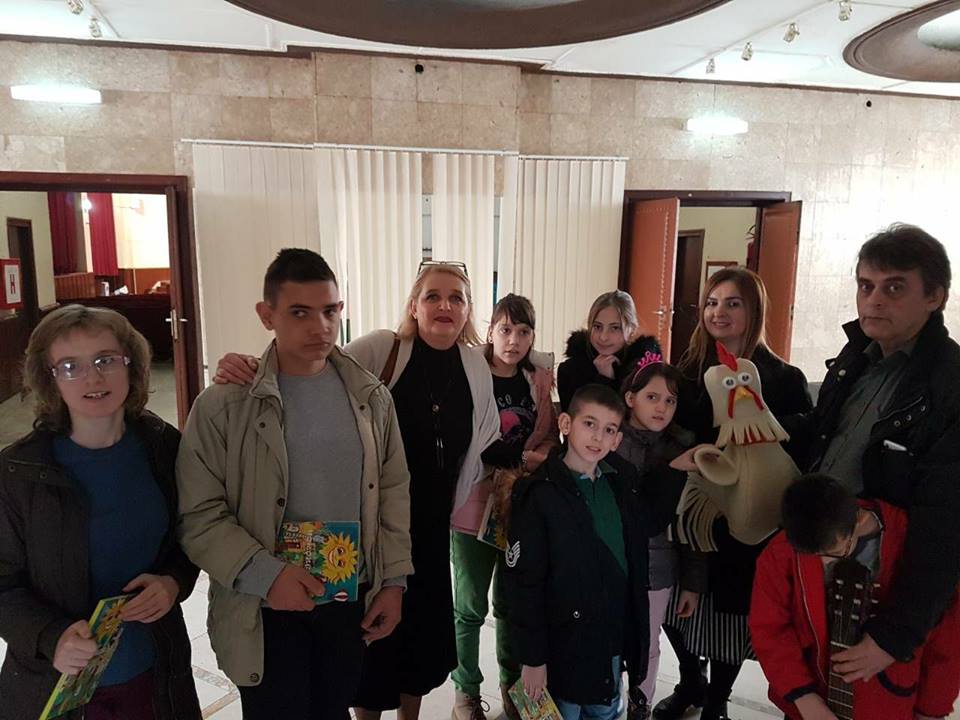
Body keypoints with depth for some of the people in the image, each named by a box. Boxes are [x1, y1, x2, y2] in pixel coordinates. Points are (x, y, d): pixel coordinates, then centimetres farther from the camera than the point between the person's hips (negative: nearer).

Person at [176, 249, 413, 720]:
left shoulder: (370, 397, -2)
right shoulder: (222, 407, -14)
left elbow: (392, 492, 4)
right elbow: (199, 515, -12)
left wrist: (393, 581, 2)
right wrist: (263, 575, -23)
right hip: (266, 611, -3)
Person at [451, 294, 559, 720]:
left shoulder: (540, 378, 3)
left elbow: (551, 439, 8)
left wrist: (537, 458, -12)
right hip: (474, 506, -3)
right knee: (471, 606, 9)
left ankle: (512, 684, 38)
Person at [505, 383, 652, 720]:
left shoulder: (623, 481, -2)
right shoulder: (539, 494, -19)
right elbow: (524, 582, -16)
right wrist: (532, 657, -13)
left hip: (614, 632, 6)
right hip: (565, 640, -5)